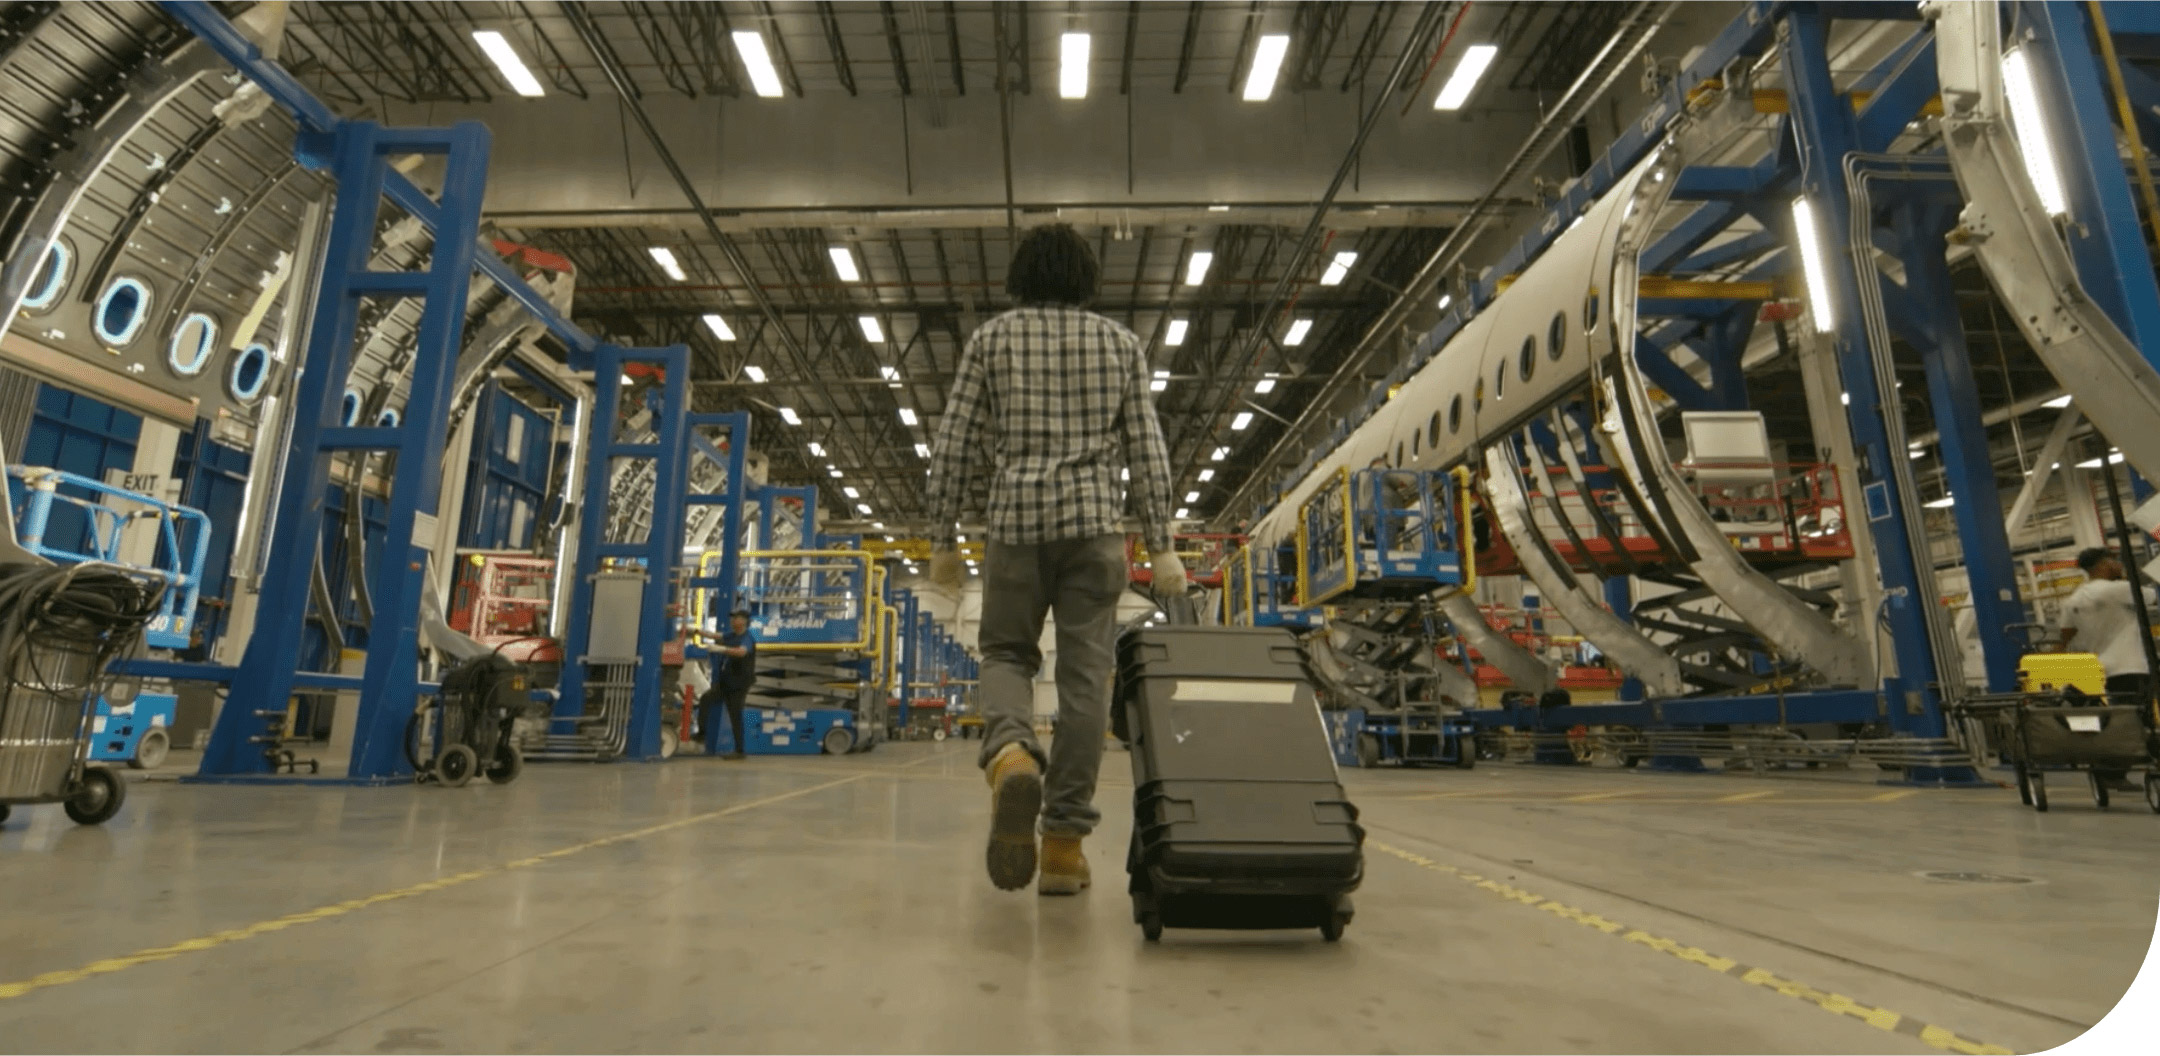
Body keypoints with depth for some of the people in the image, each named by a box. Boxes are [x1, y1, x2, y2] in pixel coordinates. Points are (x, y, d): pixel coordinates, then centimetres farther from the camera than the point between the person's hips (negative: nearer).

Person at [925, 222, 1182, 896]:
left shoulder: (991, 339, 8)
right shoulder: (1121, 343, 11)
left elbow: (952, 447, 4)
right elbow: (1148, 452, 6)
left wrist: (942, 540, 9)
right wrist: (1161, 545, 7)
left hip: (1016, 519, 0)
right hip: (1094, 522, 1)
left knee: (1006, 652, 13)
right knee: (1084, 674, 2)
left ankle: (1010, 756, -19)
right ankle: (1065, 841, 4)